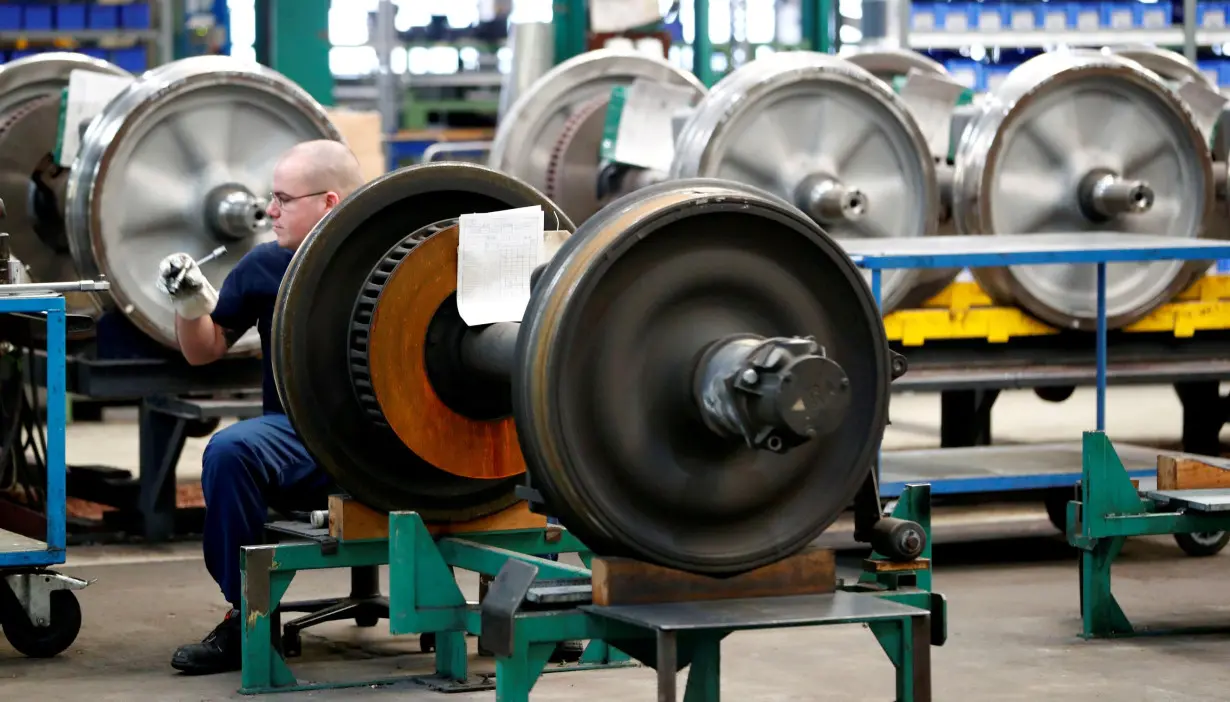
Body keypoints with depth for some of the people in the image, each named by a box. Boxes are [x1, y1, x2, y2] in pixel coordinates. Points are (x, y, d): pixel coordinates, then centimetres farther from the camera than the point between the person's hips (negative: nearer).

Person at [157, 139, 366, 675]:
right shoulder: (265, 267, 8)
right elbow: (204, 352, 18)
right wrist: (190, 305, -2)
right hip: (297, 436, 2)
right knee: (230, 451, -31)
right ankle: (246, 616, -16)